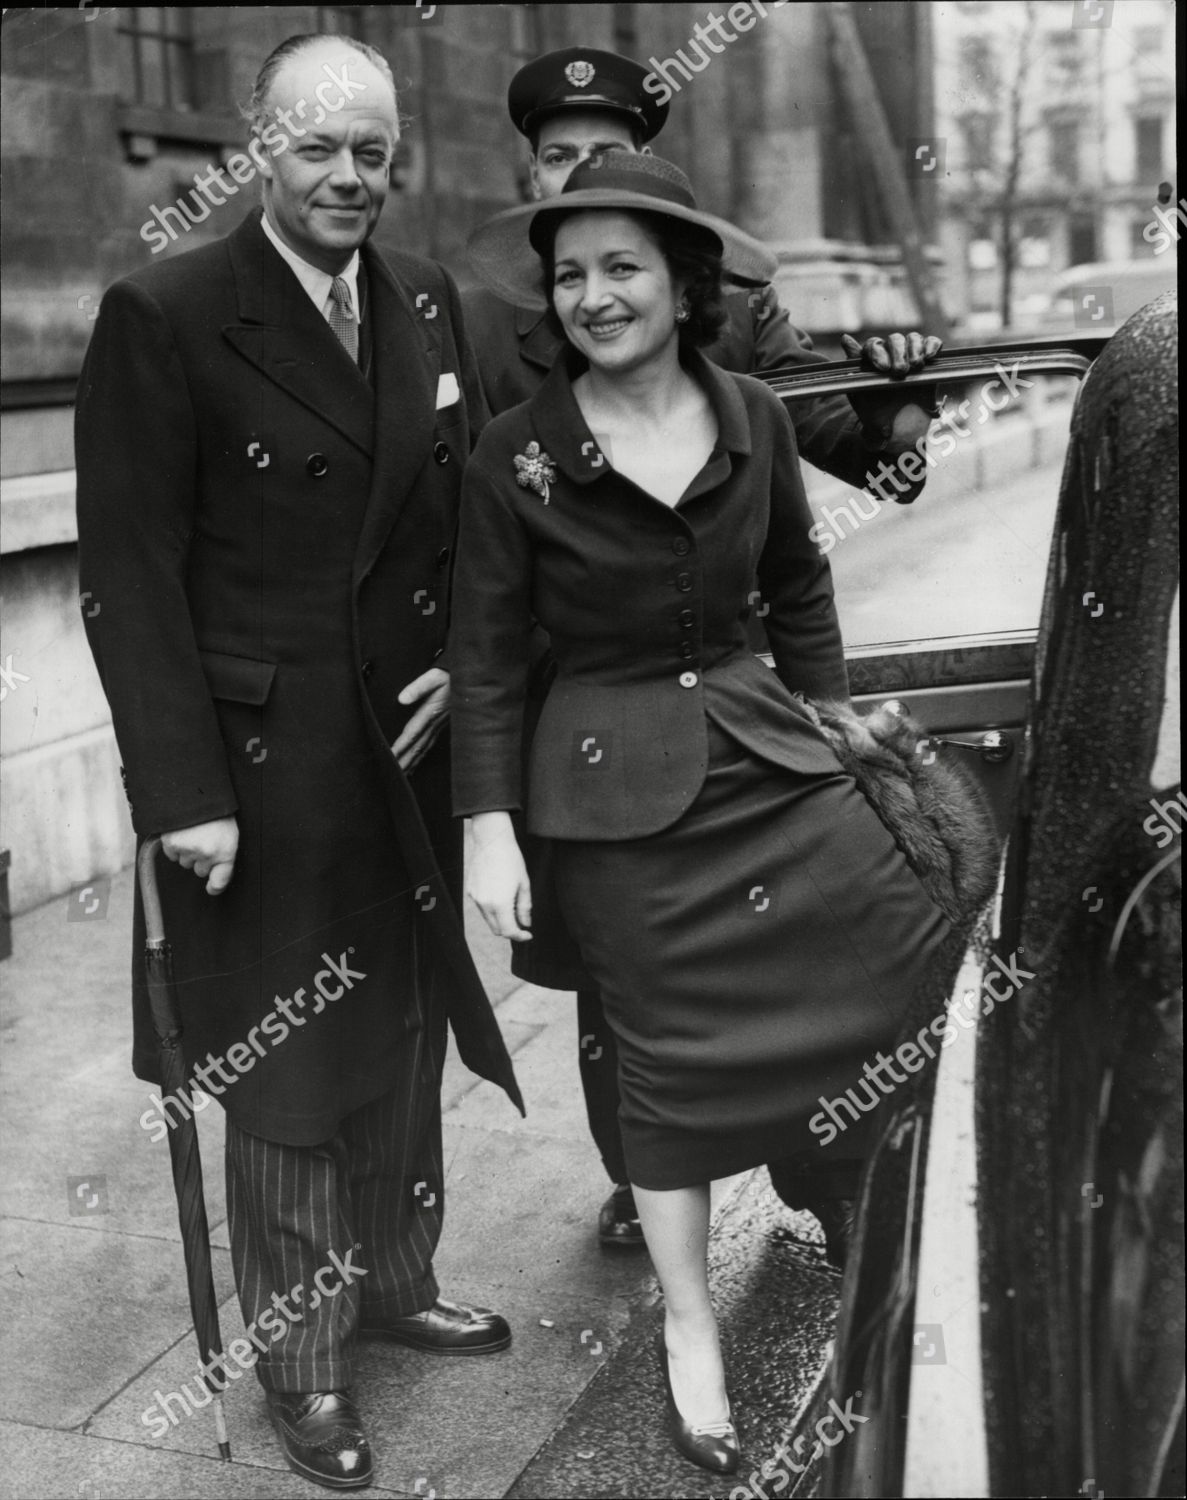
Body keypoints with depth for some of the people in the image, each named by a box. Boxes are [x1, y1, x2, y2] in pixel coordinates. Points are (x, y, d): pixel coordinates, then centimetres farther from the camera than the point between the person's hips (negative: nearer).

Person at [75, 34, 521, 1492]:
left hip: (410, 754, 6)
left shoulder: (427, 302, 5)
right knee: (286, 1072, 9)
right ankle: (301, 1357, 29)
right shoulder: (163, 318, -12)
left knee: (404, 1041, 19)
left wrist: (469, 661, -2)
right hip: (262, 773, -5)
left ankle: (395, 1281, 41)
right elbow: (129, 579, -14)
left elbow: (474, 505, 13)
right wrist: (181, 792, -18)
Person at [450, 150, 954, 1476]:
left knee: (930, 945, -3)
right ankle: (688, 1324, 27)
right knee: (672, 1054, 5)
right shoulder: (514, 456, -8)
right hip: (614, 784, -3)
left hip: (766, 748, 4)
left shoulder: (753, 418, 1)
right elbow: (486, 656, -4)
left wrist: (830, 708, 14)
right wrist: (488, 830, -7)